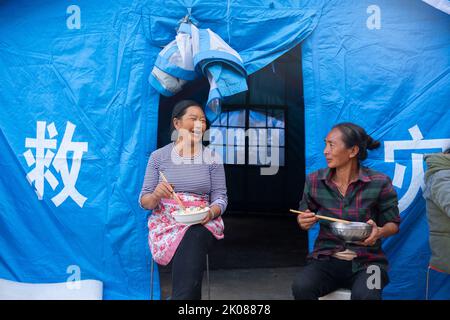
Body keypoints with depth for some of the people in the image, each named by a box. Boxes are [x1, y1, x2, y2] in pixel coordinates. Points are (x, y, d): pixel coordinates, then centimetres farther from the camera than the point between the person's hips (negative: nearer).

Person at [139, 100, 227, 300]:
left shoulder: (212, 158, 7)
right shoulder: (158, 156, 5)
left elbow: (220, 197, 4)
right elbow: (144, 201, 6)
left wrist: (210, 213, -19)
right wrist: (156, 195, -19)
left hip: (201, 225, 1)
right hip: (166, 223, 0)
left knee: (193, 239, -35)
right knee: (191, 246, -34)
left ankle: (183, 295, -22)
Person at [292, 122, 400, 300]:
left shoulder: (380, 183, -5)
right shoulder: (314, 181, 2)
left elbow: (393, 224, 4)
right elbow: (303, 216, 16)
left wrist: (379, 232, -18)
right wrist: (303, 221, -8)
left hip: (366, 261, -2)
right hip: (326, 258, 2)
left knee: (365, 295, -34)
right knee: (301, 287, -28)